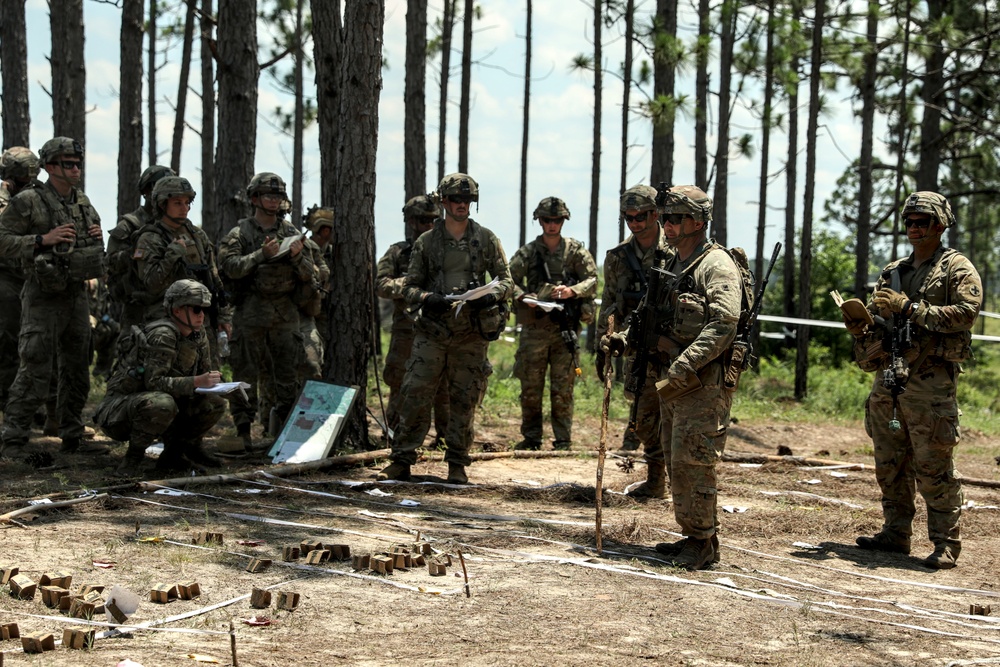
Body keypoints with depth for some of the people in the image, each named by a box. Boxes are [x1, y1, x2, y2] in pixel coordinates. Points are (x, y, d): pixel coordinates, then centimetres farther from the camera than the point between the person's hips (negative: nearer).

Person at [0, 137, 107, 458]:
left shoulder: (83, 202, 12)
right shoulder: (28, 202, -9)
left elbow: (94, 249, 25)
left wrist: (97, 236, 2)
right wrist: (44, 239, -22)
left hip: (77, 295, 7)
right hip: (44, 298, -7)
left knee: (76, 371, 11)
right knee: (34, 371, -11)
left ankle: (72, 437, 20)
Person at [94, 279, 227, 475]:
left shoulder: (198, 335, 3)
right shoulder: (162, 334, -23)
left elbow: (205, 372, 11)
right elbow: (154, 382, -31)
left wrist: (211, 381, -12)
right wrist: (195, 382, -35)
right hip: (120, 405, -8)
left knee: (215, 405, -6)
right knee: (162, 403, -40)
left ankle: (174, 453, 10)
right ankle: (134, 457, -16)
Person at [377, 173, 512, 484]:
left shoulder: (486, 239, 6)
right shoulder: (426, 242, 6)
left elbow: (506, 280, 7)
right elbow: (409, 286, 7)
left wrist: (491, 296, -14)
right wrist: (427, 298, -14)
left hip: (472, 334, 0)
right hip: (433, 331, 0)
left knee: (465, 401, 4)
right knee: (415, 395, -5)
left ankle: (457, 465, 13)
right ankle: (401, 461, 3)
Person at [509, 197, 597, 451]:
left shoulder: (576, 251, 5)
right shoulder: (527, 253, 6)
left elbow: (593, 280, 2)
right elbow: (509, 280, 3)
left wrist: (573, 290, -16)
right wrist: (523, 296, -16)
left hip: (566, 328, -1)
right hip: (534, 327, 1)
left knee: (562, 389, 0)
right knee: (530, 387, 5)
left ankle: (563, 441, 6)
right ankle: (531, 438, 16)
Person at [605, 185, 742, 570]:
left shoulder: (716, 265, -11)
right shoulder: (671, 266, 18)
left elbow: (723, 325, -22)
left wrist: (685, 366, -27)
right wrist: (625, 339, 4)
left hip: (703, 382, -9)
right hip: (673, 379, 9)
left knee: (691, 463, -9)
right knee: (678, 463, 13)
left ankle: (702, 543, -1)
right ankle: (695, 537, 22)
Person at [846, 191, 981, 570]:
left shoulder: (957, 268, 1)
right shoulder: (892, 272, 20)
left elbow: (966, 312, -14)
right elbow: (873, 322, 22)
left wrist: (910, 308, -16)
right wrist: (859, 323, -2)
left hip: (930, 380, -7)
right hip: (888, 379, 7)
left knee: (934, 468, -7)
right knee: (890, 466, 10)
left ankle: (946, 544, -3)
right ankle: (895, 534, 19)